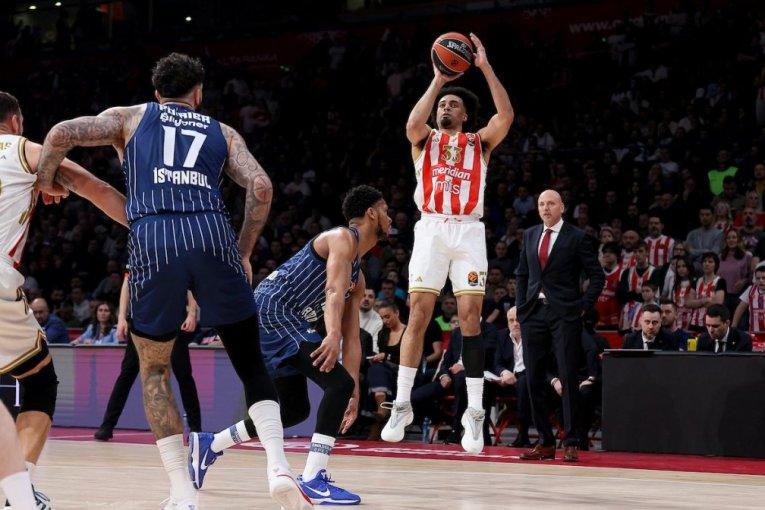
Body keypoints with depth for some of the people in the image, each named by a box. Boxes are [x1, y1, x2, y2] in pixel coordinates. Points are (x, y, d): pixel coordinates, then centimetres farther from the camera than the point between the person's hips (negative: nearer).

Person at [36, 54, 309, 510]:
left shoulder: (130, 117, 24)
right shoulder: (222, 132, 27)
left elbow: (62, 134, 8)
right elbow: (261, 187, 10)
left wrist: (44, 182, 25)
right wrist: (243, 253, 19)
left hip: (152, 237, 0)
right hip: (212, 232, 1)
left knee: (154, 372, 15)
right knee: (251, 363, 12)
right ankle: (279, 467, -8)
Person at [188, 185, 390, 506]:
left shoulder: (359, 278, 23)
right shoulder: (343, 237, -5)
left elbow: (352, 339, 20)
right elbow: (334, 290, -24)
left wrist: (354, 394, 13)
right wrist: (332, 335, -40)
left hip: (279, 323, 11)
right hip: (270, 312, -11)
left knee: (296, 410, 18)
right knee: (338, 383, -19)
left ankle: (208, 444, 28)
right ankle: (312, 480, -22)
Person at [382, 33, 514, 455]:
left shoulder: (479, 142, 15)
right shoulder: (424, 139, 15)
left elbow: (506, 116, -4)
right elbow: (412, 123, -10)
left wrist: (485, 67, -6)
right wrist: (438, 79, -8)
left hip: (469, 232, 0)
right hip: (431, 230, 0)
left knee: (470, 320, -5)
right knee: (418, 316, -5)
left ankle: (474, 413, -3)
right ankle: (402, 405, 1)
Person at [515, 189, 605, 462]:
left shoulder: (577, 238, -1)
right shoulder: (530, 235, 14)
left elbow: (597, 276, 0)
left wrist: (583, 306, -7)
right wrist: (521, 306, 10)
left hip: (564, 314, -5)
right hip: (533, 314, 5)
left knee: (568, 379, -6)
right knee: (534, 379, 4)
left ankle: (570, 444, -3)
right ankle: (545, 442, 12)